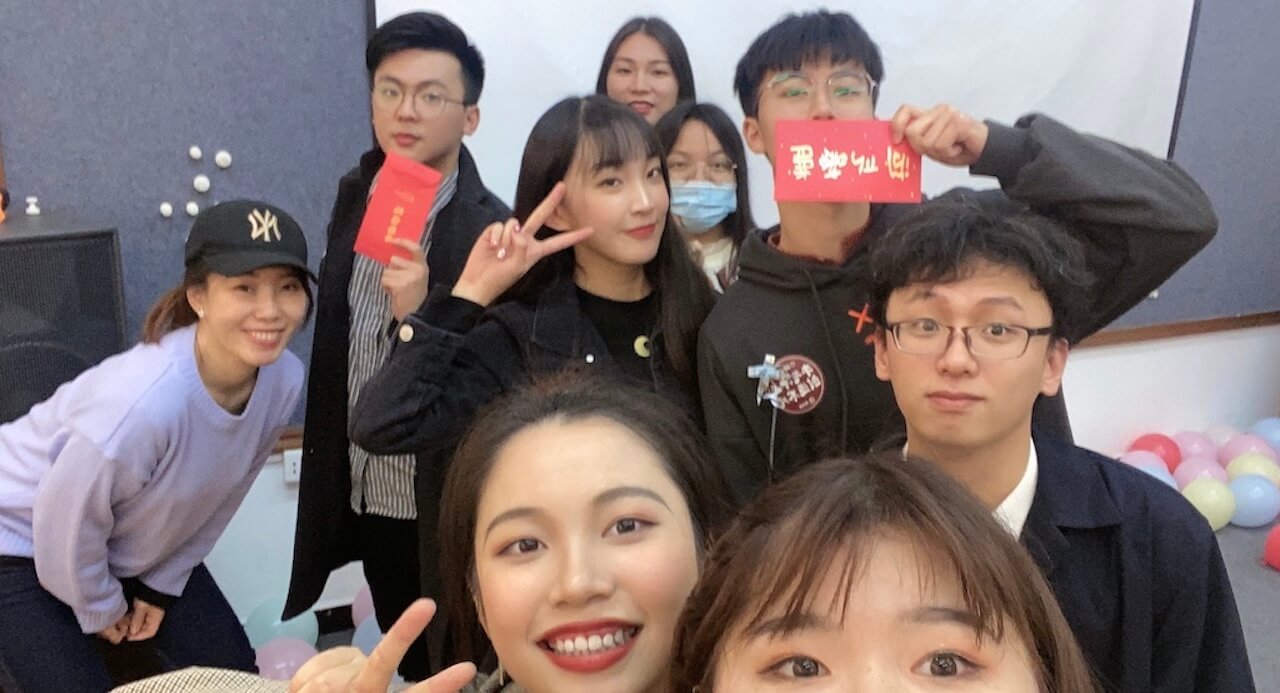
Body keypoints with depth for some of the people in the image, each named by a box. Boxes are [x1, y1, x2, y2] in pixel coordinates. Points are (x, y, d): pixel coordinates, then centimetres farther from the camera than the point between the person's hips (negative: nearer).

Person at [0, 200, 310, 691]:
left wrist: (162, 584, 4)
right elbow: (68, 521, -24)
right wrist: (101, 608, -6)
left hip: (137, 543, 6)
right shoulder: (144, 403, -41)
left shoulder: (283, 379, -21)